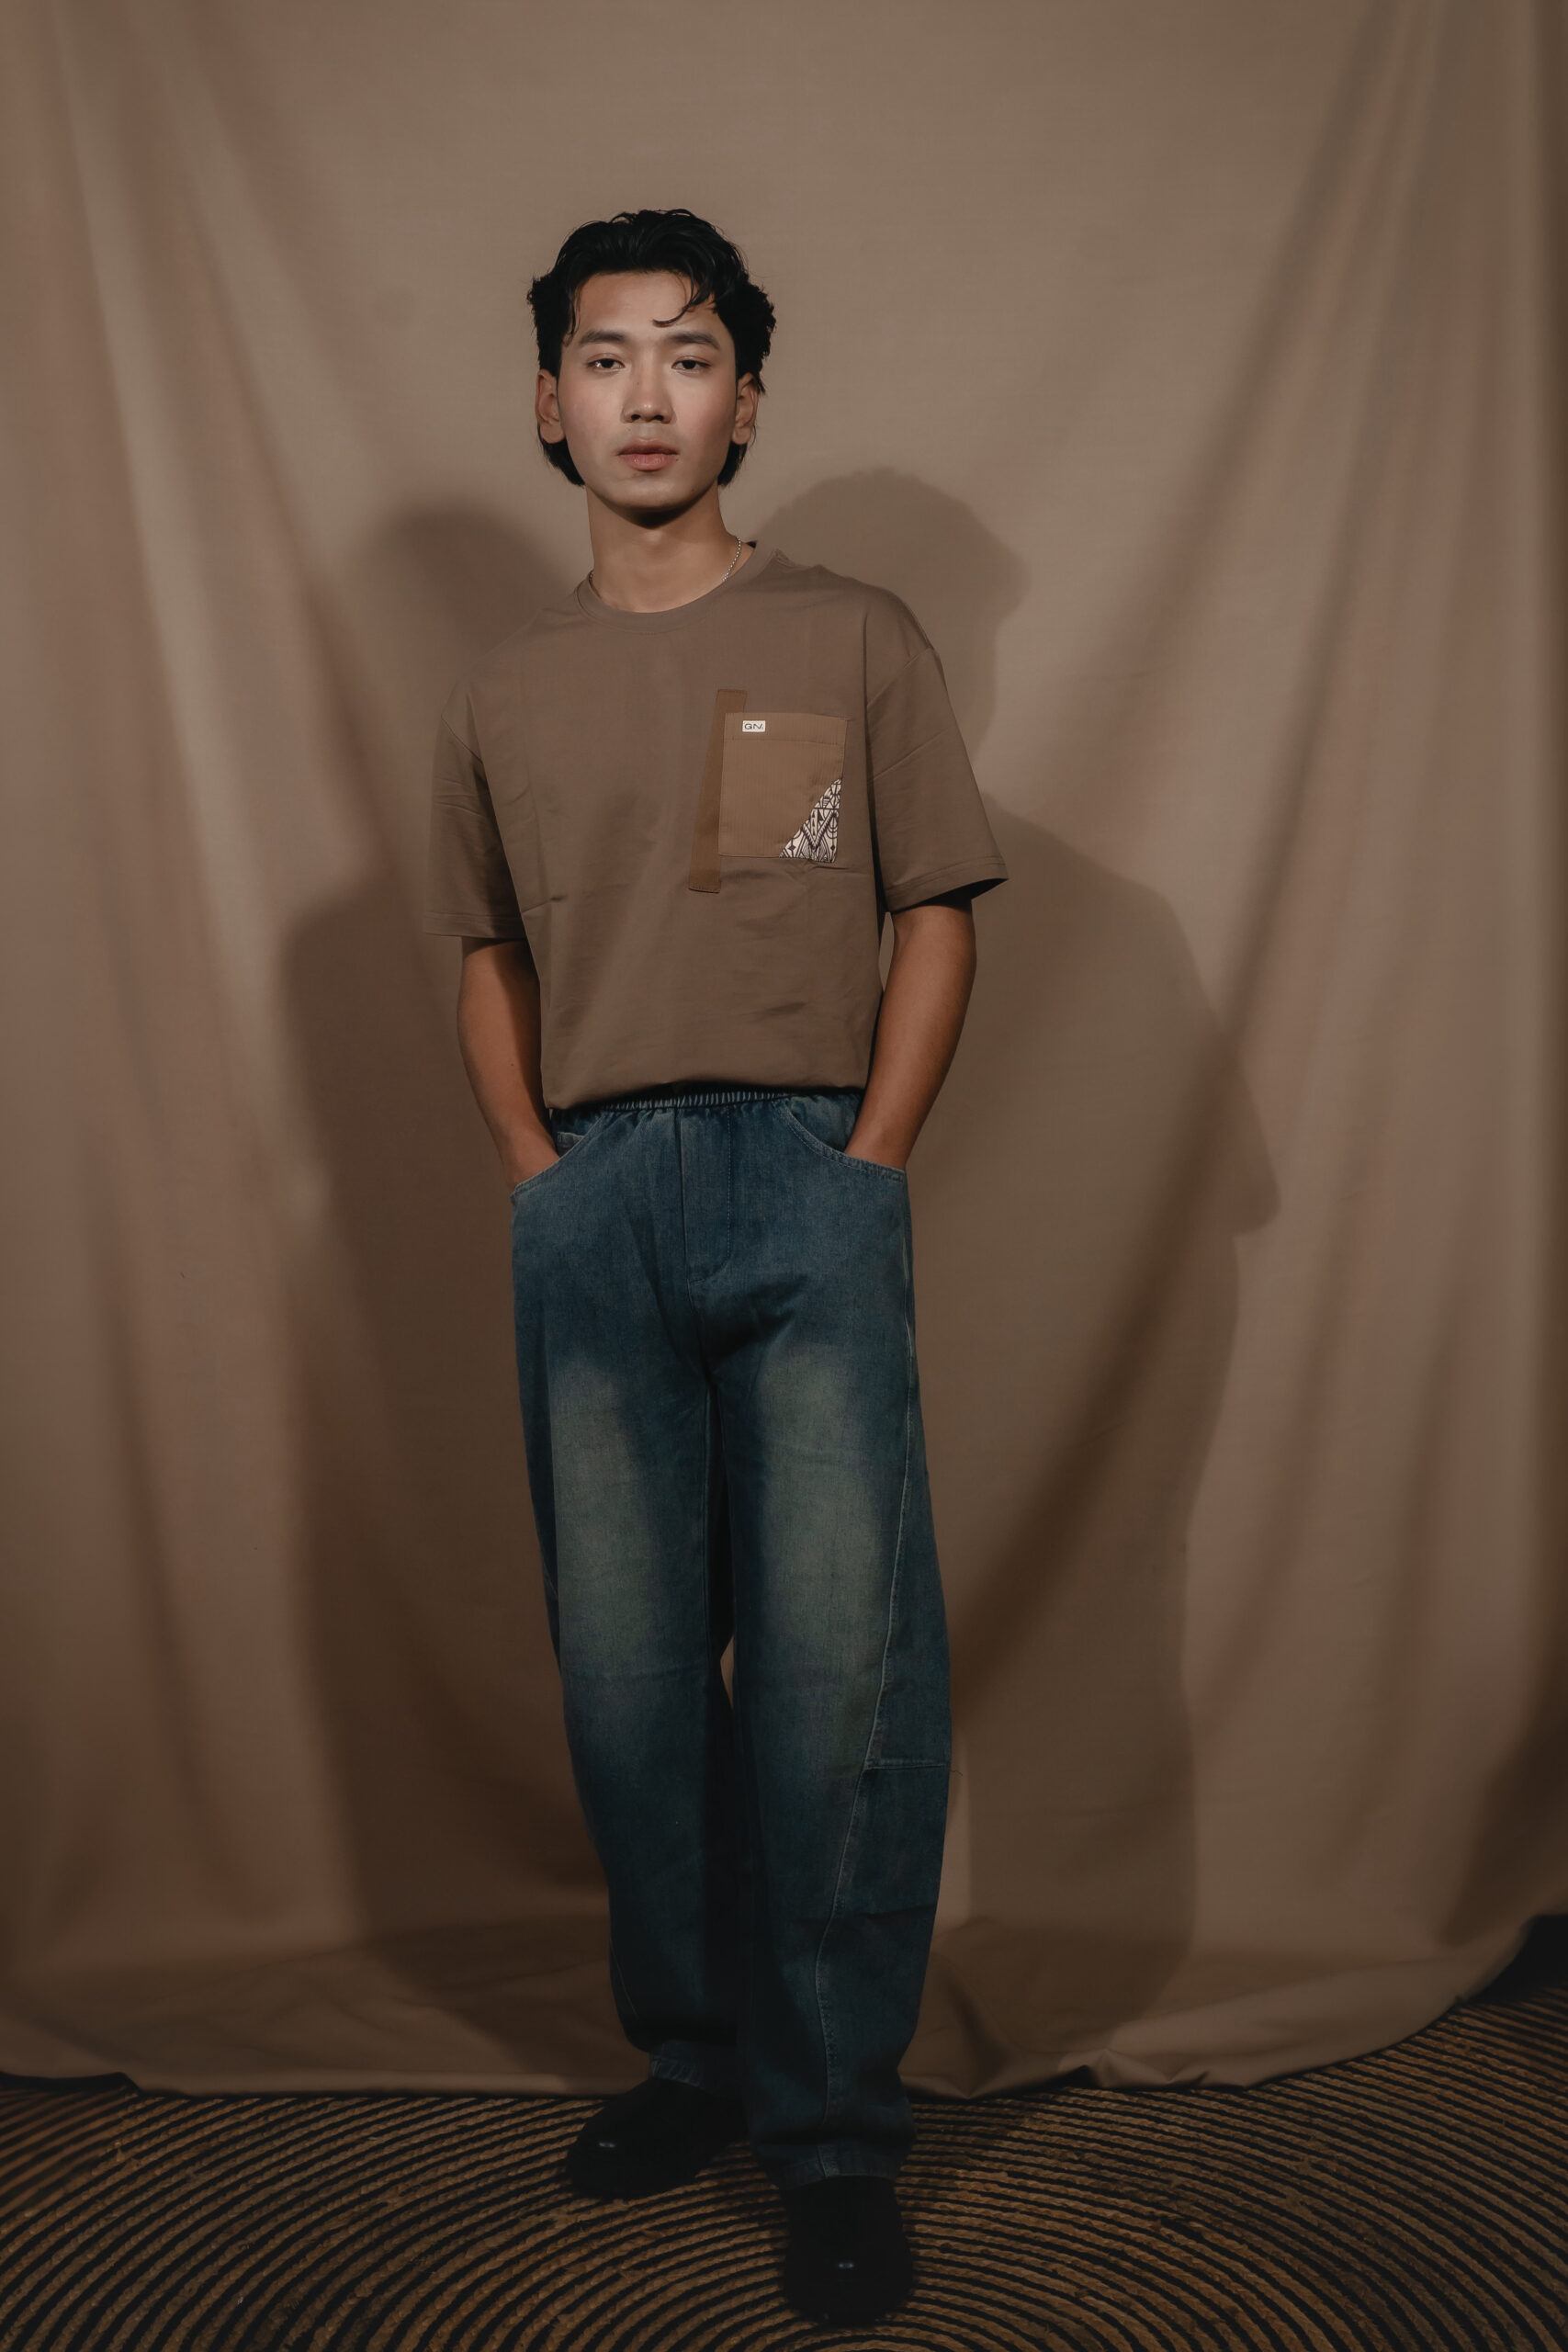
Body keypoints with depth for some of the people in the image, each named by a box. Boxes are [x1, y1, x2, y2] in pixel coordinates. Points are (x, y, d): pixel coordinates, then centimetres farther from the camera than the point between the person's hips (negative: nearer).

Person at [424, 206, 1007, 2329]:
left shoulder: (856, 641, 6)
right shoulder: (506, 695, 14)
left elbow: (935, 924, 3)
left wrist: (862, 1180, -6)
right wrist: (540, 1173, 4)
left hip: (809, 1183, -3)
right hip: (587, 1209, 3)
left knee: (838, 1670, -4)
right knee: (627, 1672, 9)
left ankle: (836, 2130, 10)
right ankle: (694, 2056, 27)